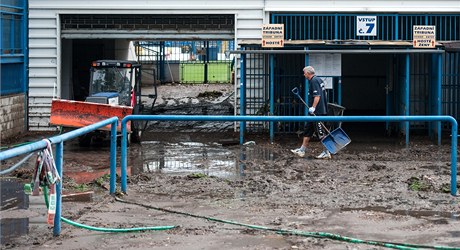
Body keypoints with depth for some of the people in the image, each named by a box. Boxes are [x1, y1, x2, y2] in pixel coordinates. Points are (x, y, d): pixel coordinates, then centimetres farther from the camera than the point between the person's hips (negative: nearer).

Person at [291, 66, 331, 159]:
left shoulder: (314, 81, -14)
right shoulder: (318, 80, 16)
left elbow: (317, 96, -24)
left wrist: (313, 108, -26)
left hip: (318, 112, -11)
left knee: (321, 132, -6)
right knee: (307, 130, 14)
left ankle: (326, 153, -2)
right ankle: (302, 150, 20)